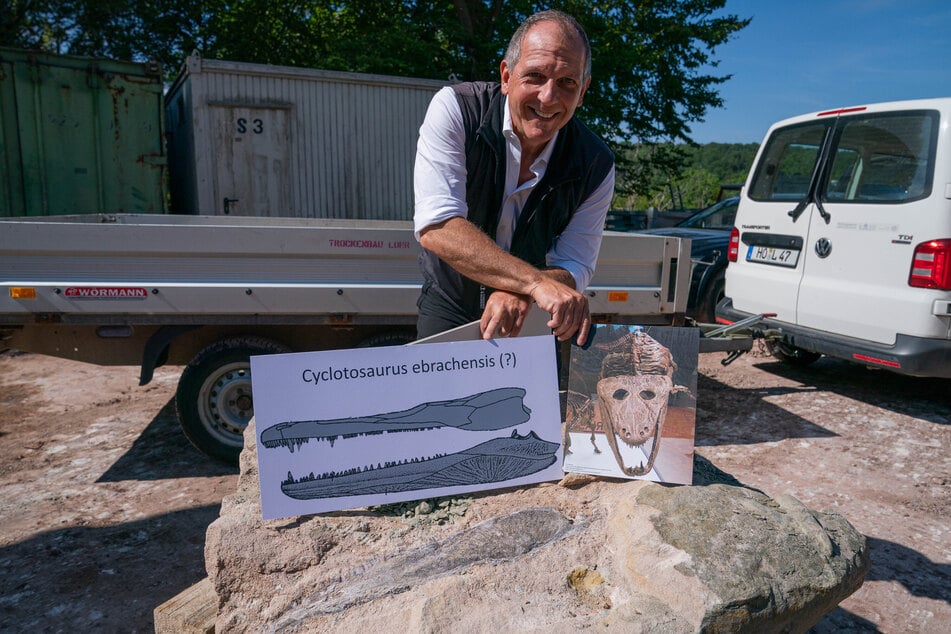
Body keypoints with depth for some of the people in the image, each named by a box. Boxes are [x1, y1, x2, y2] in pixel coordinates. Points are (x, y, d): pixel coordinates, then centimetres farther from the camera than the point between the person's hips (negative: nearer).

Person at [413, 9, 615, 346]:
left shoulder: (596, 166, -16)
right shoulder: (455, 108, -23)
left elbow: (574, 268, -15)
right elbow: (436, 228, -33)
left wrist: (519, 294, -38)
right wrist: (536, 282, -43)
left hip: (533, 319, 2)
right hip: (448, 307, -1)